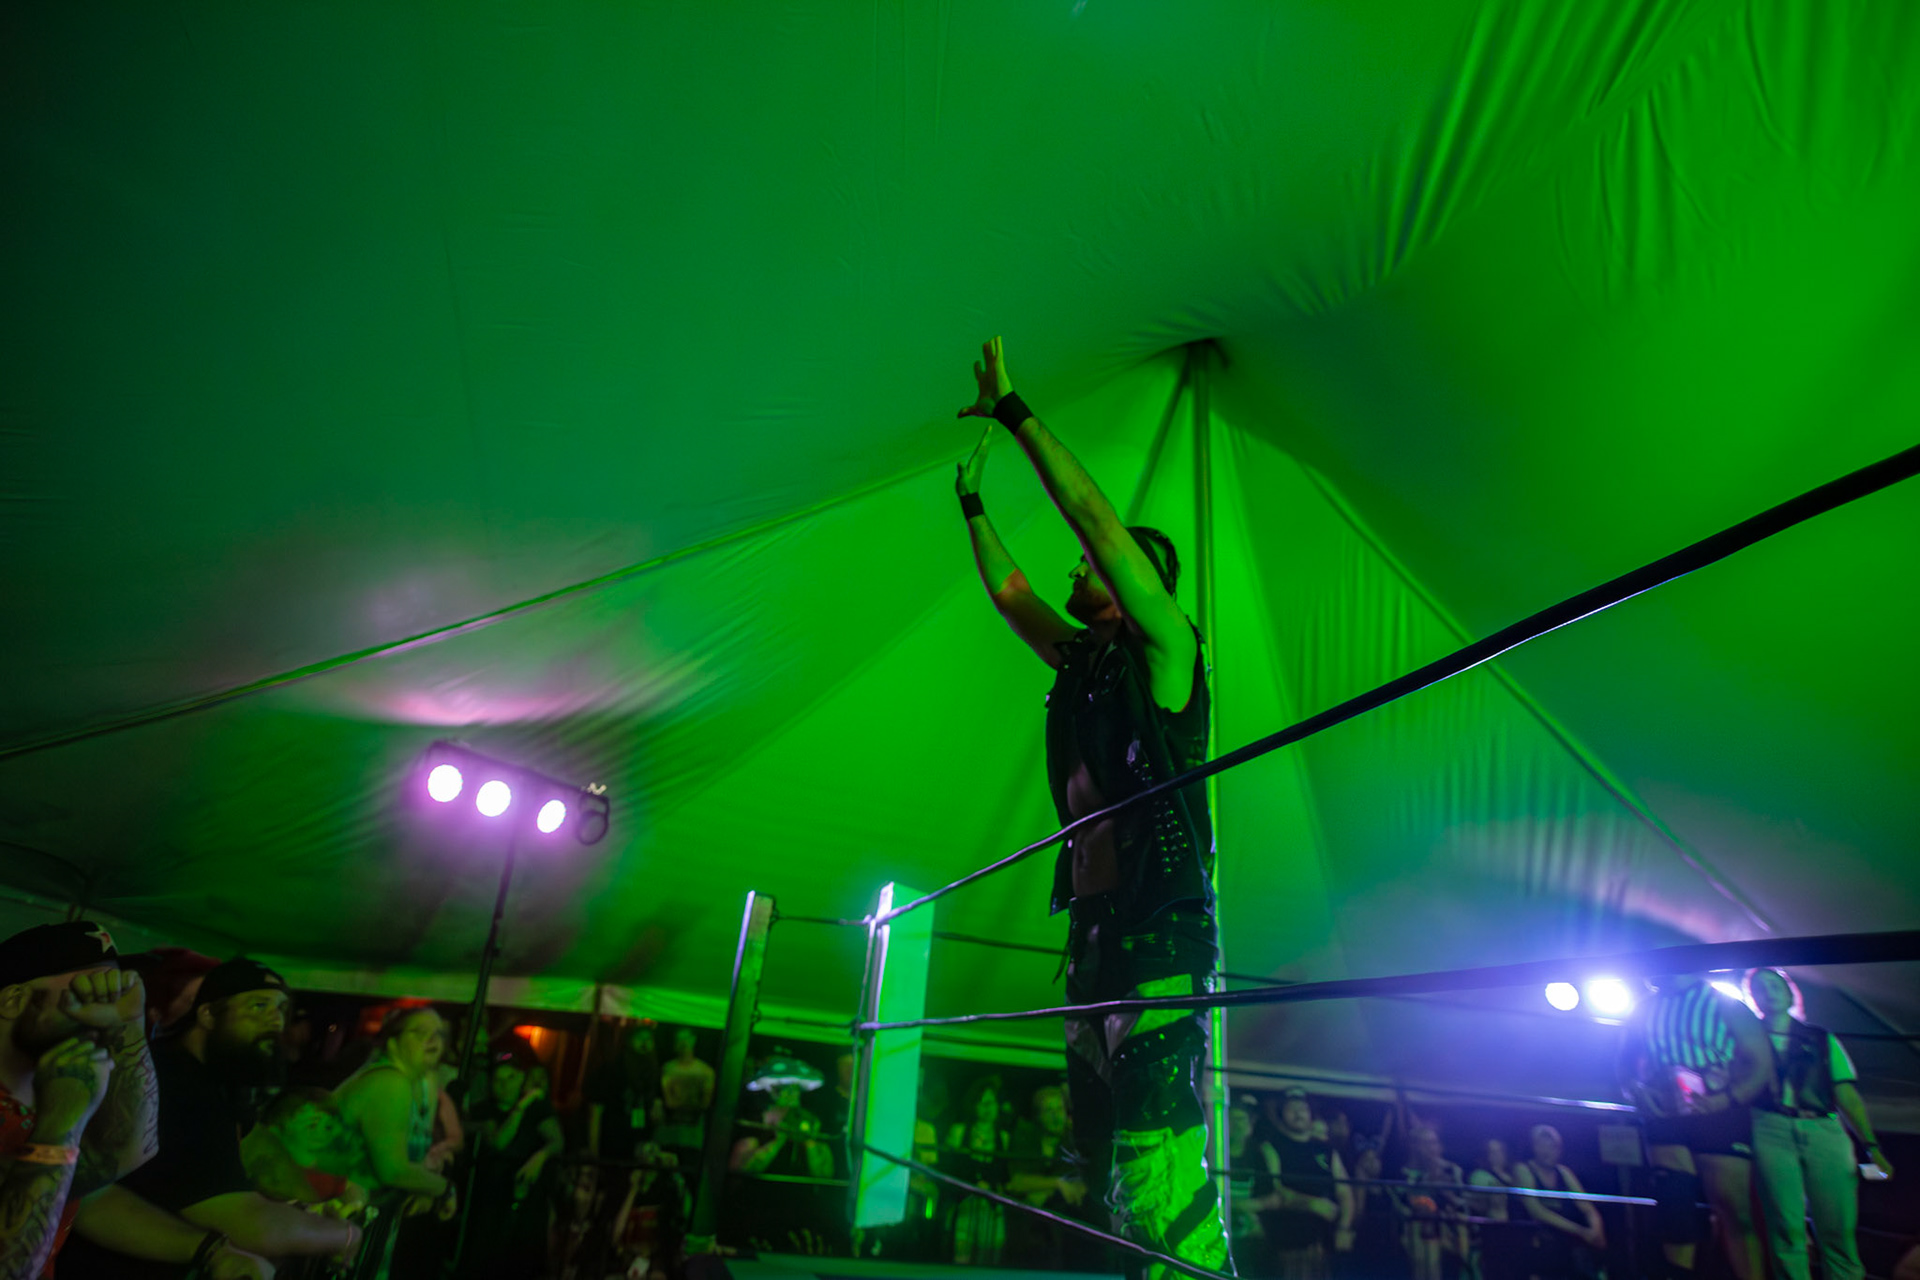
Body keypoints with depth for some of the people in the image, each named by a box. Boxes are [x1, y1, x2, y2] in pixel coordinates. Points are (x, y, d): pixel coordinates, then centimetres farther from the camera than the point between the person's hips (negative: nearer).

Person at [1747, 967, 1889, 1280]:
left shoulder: (1823, 1040, 22)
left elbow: (1847, 1096, 13)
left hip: (1824, 1133, 1)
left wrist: (1871, 1144, 1)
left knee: (1838, 1233, -8)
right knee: (1787, 1230, -9)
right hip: (1772, 1130, -1)